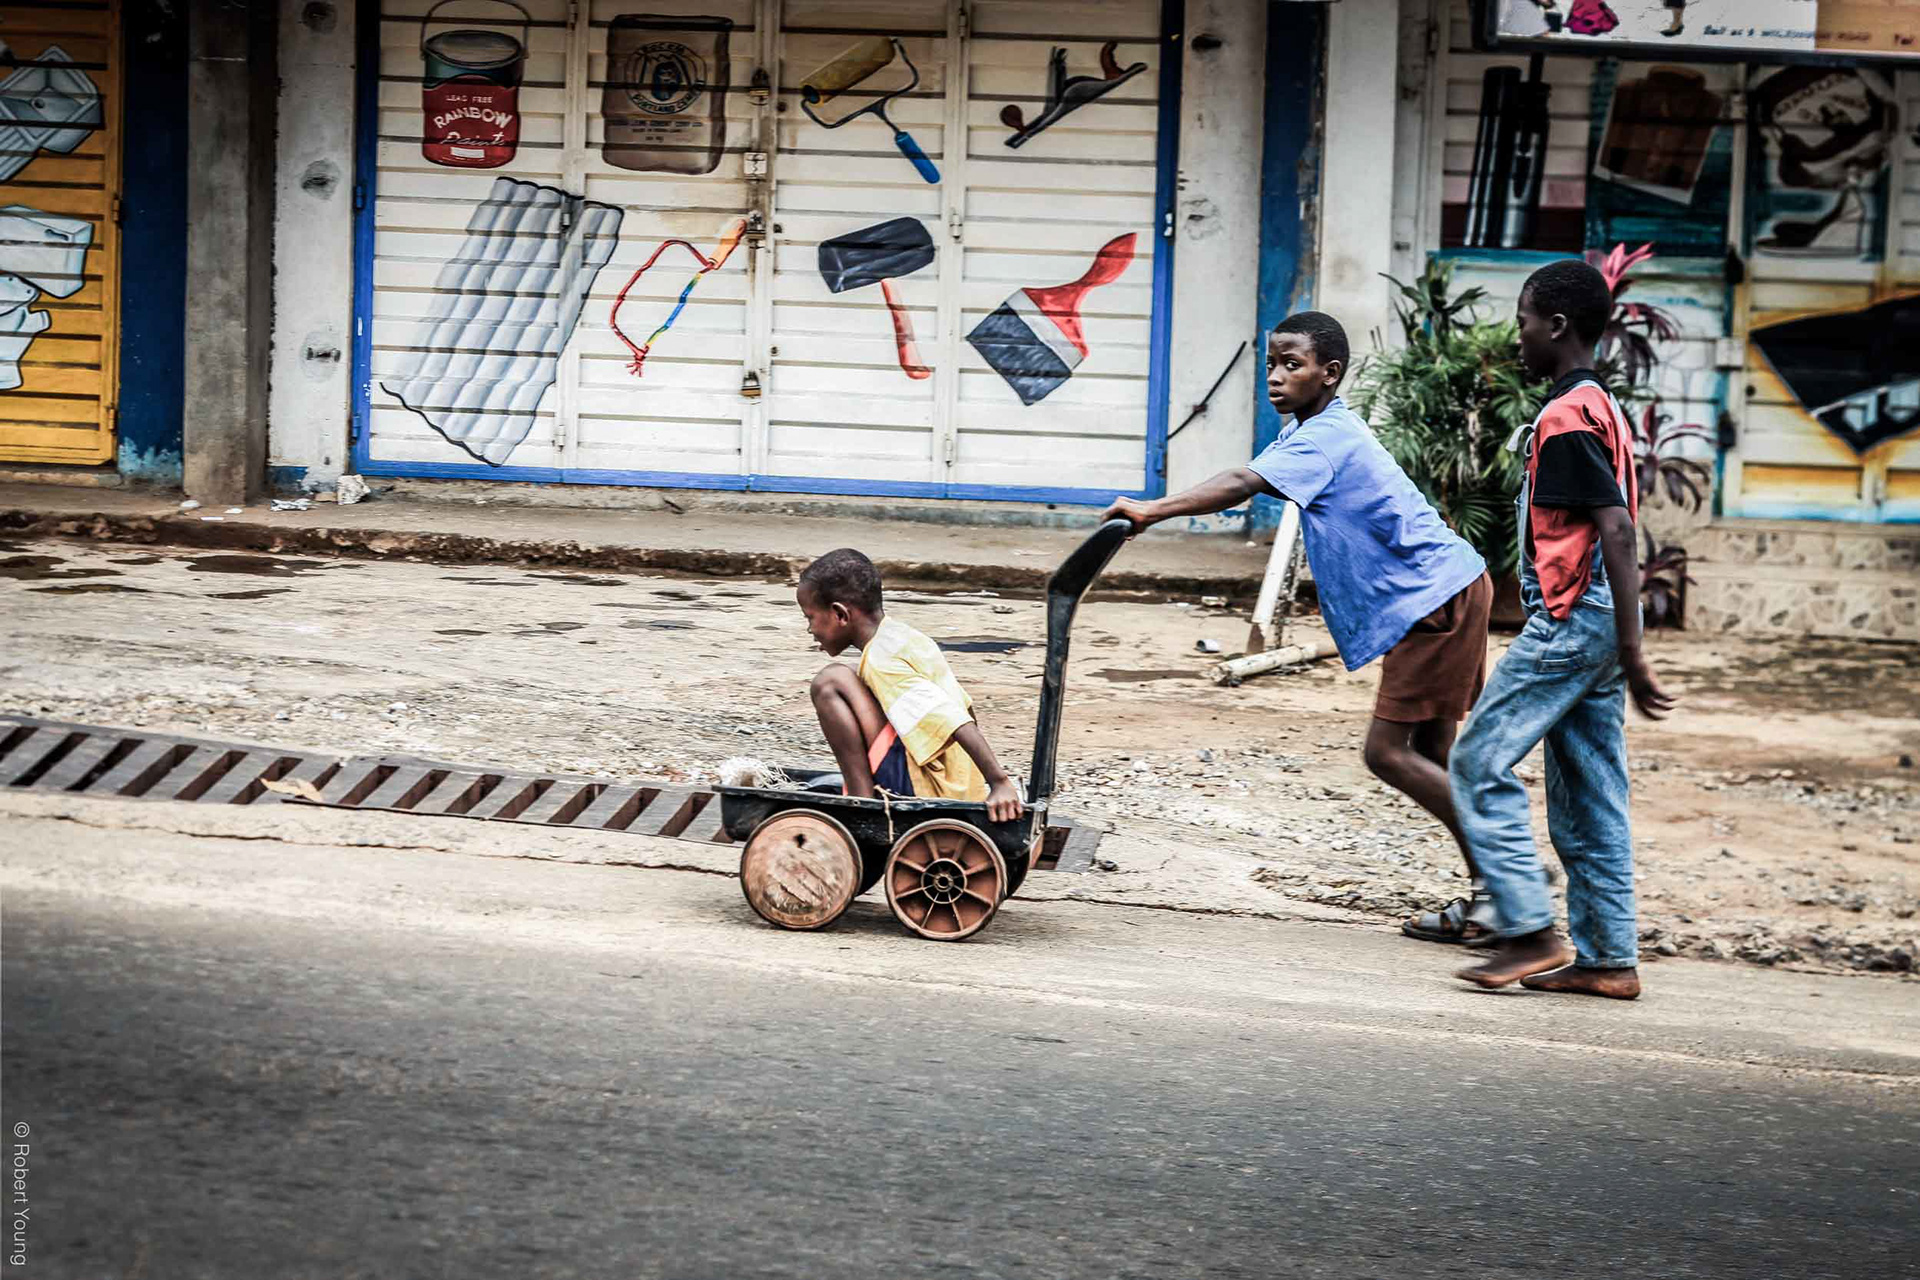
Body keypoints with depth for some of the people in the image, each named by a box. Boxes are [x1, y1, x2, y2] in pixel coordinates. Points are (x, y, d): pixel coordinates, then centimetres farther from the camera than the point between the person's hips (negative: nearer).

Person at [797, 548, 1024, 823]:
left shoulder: (881, 662, -16)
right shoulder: (907, 636, 13)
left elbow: (956, 722, -27)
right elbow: (966, 708, 21)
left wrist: (1000, 783, -33)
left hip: (925, 790, -10)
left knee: (830, 683, -15)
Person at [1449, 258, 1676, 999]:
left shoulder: (1566, 416, -14)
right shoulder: (1600, 407, 16)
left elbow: (1616, 530, -21)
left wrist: (1631, 654, -23)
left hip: (1569, 621, -10)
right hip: (1595, 624, 10)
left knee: (1480, 764, -4)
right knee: (1588, 794, 10)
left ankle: (1531, 932, -8)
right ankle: (1608, 958, 11)